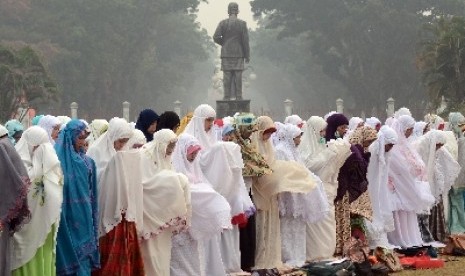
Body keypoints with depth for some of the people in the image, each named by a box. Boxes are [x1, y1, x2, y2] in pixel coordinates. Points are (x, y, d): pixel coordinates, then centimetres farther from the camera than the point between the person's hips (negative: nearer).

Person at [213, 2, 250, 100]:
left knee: (227, 76, 1)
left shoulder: (223, 23, 0)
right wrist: (247, 55, 2)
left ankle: (227, 97, -1)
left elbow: (216, 37, -7)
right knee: (238, 76, 1)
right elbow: (245, 40, -3)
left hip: (226, 53, 0)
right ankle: (238, 97, 0)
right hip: (239, 54, 0)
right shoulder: (242, 24, -1)